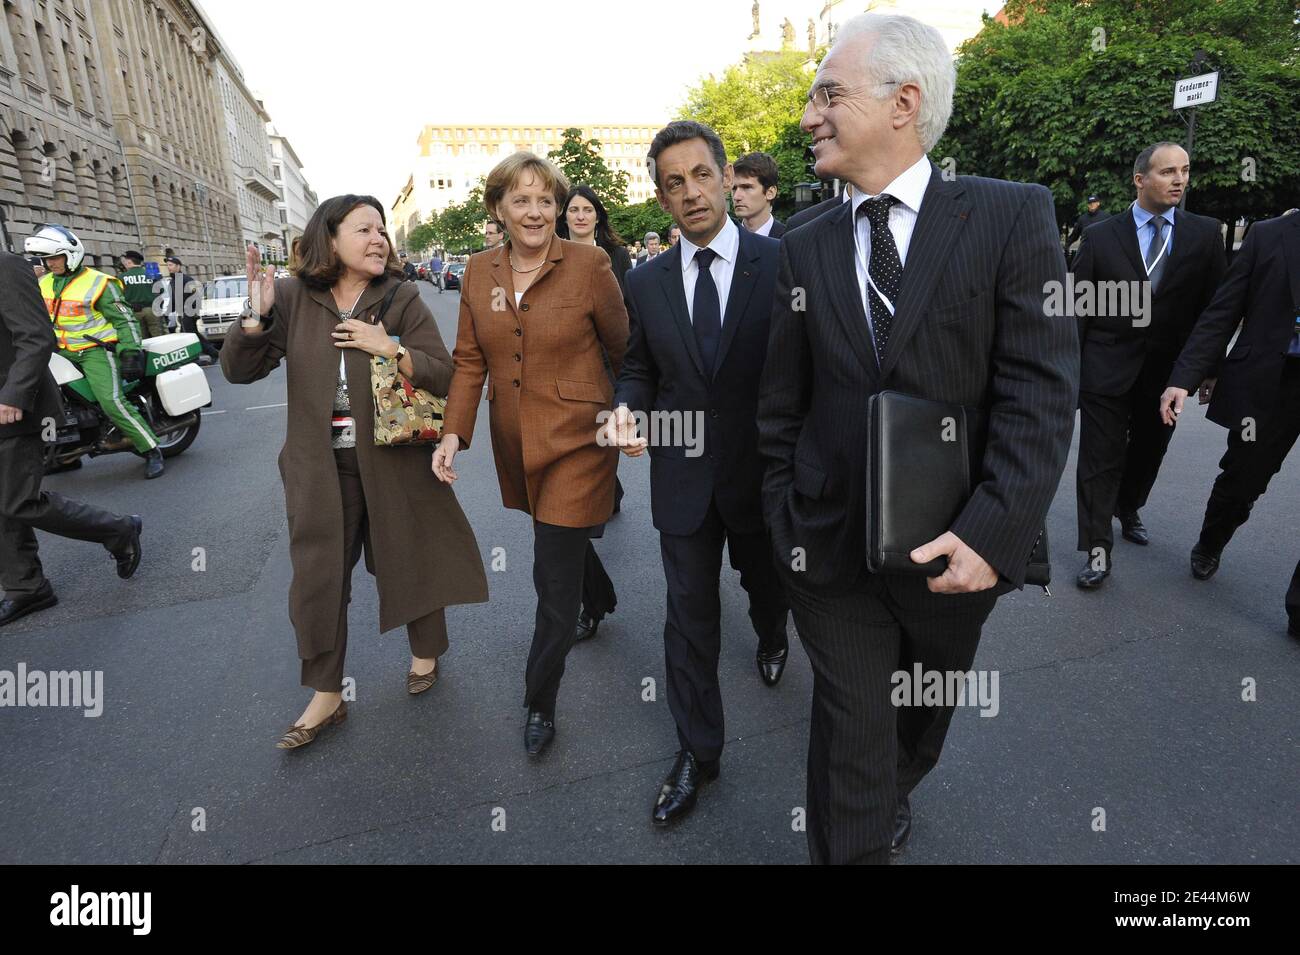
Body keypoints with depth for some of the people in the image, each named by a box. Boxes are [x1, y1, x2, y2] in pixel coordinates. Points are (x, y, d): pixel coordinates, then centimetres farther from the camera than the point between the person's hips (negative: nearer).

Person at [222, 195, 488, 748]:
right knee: (318, 579, 6)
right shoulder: (291, 298, -1)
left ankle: (425, 652, 40)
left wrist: (392, 349, -21)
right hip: (321, 465, 1)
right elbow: (239, 371, -1)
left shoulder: (401, 298, -4)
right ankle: (326, 697, 24)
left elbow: (444, 375, -7)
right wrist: (256, 315, -17)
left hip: (395, 459, -1)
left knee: (411, 562, 13)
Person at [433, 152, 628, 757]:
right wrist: (454, 432, -6)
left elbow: (623, 348, -1)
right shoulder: (478, 272, 3)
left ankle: (540, 703, 19)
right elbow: (470, 360, 4)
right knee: (562, 539, 25)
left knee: (554, 577, -2)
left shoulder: (588, 264, -11)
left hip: (576, 440, -5)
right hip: (515, 443, 5)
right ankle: (600, 602, 58)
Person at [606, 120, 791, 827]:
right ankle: (697, 750, 26)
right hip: (682, 476, 1)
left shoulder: (782, 264, -7)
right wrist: (625, 409, -13)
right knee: (689, 614, 8)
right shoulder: (645, 285, 2)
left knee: (766, 584, 23)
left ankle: (771, 638, 61)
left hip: (762, 471, -1)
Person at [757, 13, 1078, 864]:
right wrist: (787, 525, 1)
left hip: (956, 548, 1)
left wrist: (992, 532, -20)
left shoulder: (1014, 217, -6)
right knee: (852, 729, 7)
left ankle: (895, 794, 56)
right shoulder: (805, 250, 2)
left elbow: (1041, 390, -11)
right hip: (832, 548, 0)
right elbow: (782, 408, 4)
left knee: (929, 711, 24)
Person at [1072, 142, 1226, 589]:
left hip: (1167, 372, 3)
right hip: (1107, 368, -3)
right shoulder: (1101, 236, -1)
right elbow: (1079, 307, 0)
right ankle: (1098, 550, 4)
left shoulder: (1205, 234, 4)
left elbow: (1213, 306, 5)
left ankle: (1129, 510, 43)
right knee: (1100, 462, -3)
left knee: (1148, 453, 18)